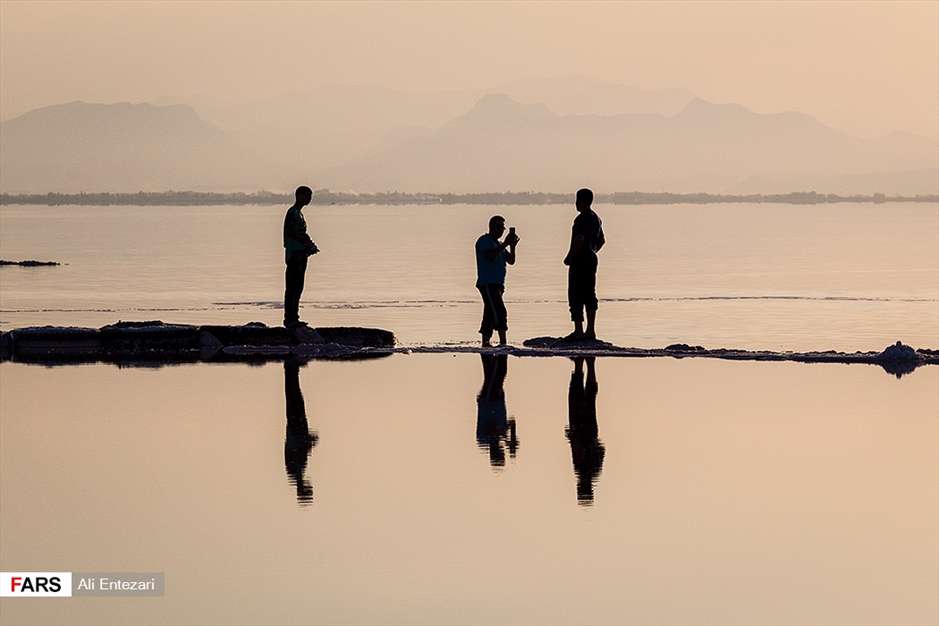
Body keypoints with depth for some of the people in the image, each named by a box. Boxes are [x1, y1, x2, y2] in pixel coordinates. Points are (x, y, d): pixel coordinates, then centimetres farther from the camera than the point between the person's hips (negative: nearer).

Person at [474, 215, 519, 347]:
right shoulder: (484, 241, -4)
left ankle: (485, 342, 12)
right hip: (487, 284, -9)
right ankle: (503, 342, -23)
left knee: (490, 314, 9)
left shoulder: (498, 244, 22)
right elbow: (490, 256, -21)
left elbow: (511, 261, 17)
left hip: (497, 284, 9)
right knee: (499, 311, -18)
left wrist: (512, 246, 2)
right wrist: (505, 245, -18)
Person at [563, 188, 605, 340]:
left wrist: (569, 257, -15)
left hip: (579, 260, -9)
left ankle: (578, 330, -9)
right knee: (590, 295, 12)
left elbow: (579, 240, -24)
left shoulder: (582, 219, -15)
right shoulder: (596, 218, 15)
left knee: (576, 295, -6)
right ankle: (591, 330, 12)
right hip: (592, 259, 9)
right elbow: (602, 240, 23)